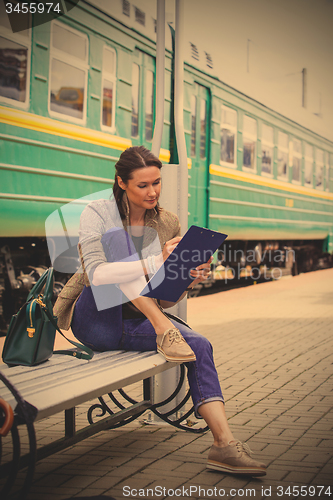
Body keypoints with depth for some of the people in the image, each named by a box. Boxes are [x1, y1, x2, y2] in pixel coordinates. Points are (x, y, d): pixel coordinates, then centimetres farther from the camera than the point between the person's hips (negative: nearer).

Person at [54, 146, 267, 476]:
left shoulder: (168, 224, 5)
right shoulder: (97, 214, -9)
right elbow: (96, 274, -27)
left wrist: (189, 279, -16)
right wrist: (156, 262, -37)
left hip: (136, 323, 4)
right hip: (95, 321, -4)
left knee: (200, 347, -24)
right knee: (116, 238, -27)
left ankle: (224, 445, -27)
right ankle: (165, 332, -31)